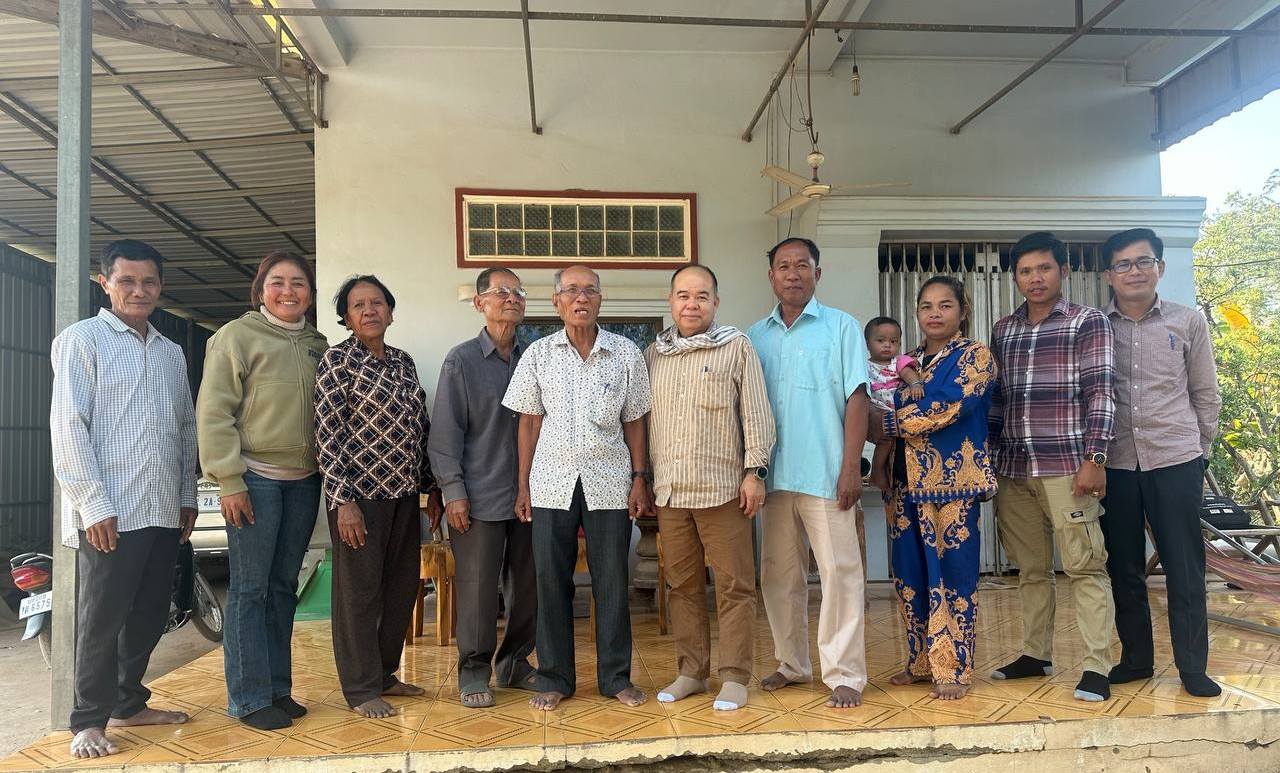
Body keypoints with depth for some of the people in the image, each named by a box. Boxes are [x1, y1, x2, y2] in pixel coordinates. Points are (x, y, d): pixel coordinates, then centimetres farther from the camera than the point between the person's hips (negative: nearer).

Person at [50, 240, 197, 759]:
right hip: (108, 513, -6)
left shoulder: (171, 353, 16)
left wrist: (187, 495, 14)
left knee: (150, 613, 12)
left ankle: (128, 703, 27)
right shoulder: (82, 340, -3)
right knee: (102, 618, 2)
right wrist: (93, 504, -14)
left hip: (163, 512, 6)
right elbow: (68, 426, -9)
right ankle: (88, 721, 16)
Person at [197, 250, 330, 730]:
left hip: (304, 480, 5)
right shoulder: (237, 336, -4)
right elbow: (214, 412, -8)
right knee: (250, 588, 0)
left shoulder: (317, 345, 12)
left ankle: (278, 688, 21)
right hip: (255, 478, -5)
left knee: (284, 586, 11)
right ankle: (249, 699, 10)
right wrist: (229, 481, -13)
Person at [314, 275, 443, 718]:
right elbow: (328, 433, -12)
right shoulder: (337, 360, -7)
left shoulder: (403, 361, 11)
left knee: (403, 585, 13)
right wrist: (344, 500, -17)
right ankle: (361, 689, 15)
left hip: (404, 493, 7)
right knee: (359, 590, 2)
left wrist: (431, 485, 13)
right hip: (359, 492, -7)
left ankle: (385, 673, 28)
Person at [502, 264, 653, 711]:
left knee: (612, 582, 6)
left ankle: (616, 677, 20)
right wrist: (523, 486, 3)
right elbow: (529, 423, 6)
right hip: (552, 484, 1)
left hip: (609, 484, 0)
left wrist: (640, 479, 0)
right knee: (551, 582, 6)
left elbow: (634, 422, 6)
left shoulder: (626, 354, 3)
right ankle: (554, 679, 20)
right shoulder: (538, 354, 4)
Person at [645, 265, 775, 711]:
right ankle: (691, 671, 24)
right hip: (669, 491, 4)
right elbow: (643, 420, 15)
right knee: (683, 586, 12)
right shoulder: (653, 354, 12)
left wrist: (755, 471, -9)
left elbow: (756, 414, -2)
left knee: (734, 586, 1)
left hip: (722, 489, -4)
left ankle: (734, 678, 12)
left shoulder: (737, 347, 1)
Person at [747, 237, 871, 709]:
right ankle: (792, 664, 26)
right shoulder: (755, 337, 13)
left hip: (825, 474, -4)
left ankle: (845, 673, 8)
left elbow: (856, 399, -3)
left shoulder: (841, 327, 3)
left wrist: (851, 466, -11)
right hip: (774, 475, 4)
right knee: (779, 574, 11)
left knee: (839, 572, -2)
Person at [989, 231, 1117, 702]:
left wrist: (1094, 459, -13)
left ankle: (1096, 667, 3)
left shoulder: (1088, 321, 1)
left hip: (1066, 466, -5)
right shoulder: (1002, 330, 15)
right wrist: (990, 457, 15)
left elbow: (1099, 393, -6)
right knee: (1030, 568, 11)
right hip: (1013, 470, 5)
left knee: (1085, 566, -3)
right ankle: (1036, 655, 22)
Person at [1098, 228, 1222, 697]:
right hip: (1116, 463, 1)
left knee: (1185, 569, 4)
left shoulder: (1188, 322, 3)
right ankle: (1136, 659, 23)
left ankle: (1193, 667, 17)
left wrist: (1200, 452, 9)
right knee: (1124, 568, 10)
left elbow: (1205, 395, 9)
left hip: (1175, 462, -1)